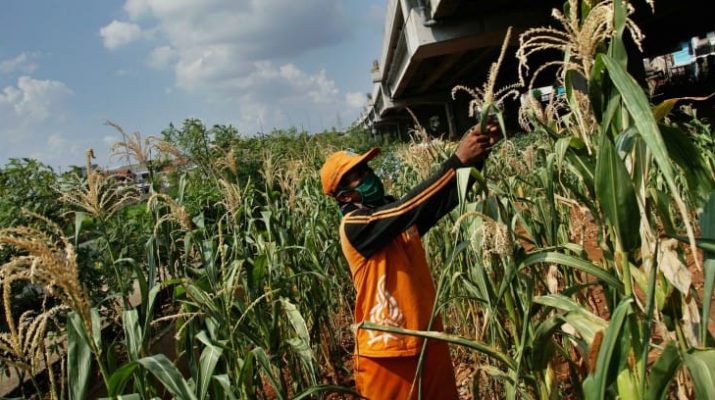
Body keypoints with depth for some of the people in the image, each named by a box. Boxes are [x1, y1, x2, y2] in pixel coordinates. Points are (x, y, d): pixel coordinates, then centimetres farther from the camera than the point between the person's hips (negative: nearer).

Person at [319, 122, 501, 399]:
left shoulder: (396, 212, 7)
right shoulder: (353, 226, -15)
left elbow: (450, 196, -2)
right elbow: (410, 205, -27)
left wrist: (477, 156, -17)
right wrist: (458, 160, -28)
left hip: (429, 342, 7)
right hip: (389, 352, -7)